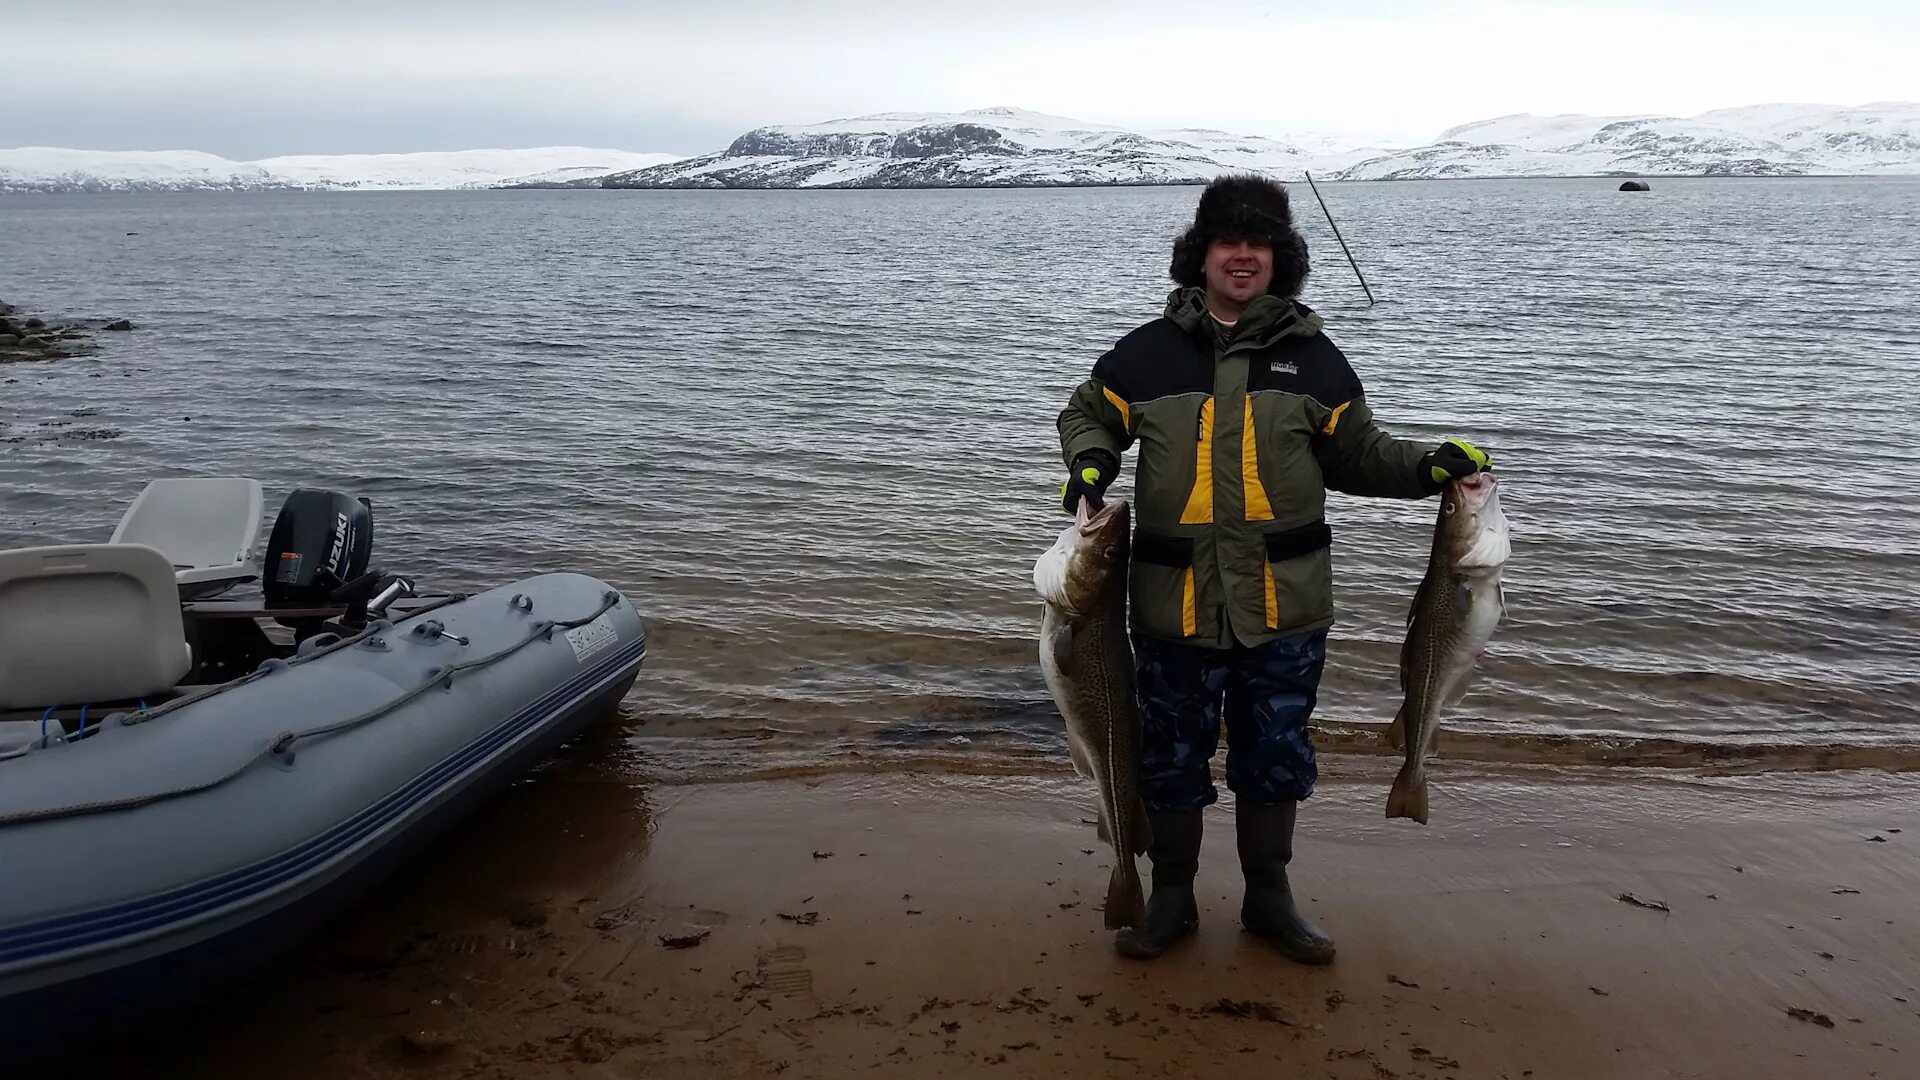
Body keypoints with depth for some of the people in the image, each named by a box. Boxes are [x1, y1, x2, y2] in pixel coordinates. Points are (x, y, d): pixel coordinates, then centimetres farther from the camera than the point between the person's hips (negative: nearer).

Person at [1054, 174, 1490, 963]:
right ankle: (1172, 896, 29)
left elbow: (1359, 454, 11)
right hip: (1175, 603, -1)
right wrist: (1090, 459, -7)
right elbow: (1087, 414, 14)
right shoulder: (1148, 353, 1)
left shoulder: (1312, 358, 5)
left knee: (1276, 756, 13)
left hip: (1285, 605, 1)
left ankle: (1268, 897, 32)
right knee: (1171, 756, 10)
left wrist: (1428, 466, -5)